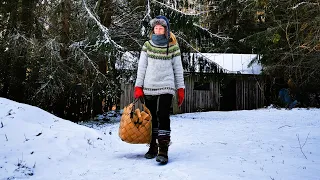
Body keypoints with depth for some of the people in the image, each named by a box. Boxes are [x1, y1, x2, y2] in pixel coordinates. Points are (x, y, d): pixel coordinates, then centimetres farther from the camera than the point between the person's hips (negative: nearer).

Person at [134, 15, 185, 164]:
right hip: (149, 87, 3)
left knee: (163, 117, -12)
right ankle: (152, 147, 21)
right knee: (151, 118, 9)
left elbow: (178, 68, 5)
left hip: (166, 87, -2)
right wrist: (138, 87, 0)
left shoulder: (173, 46, 2)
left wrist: (181, 89, 3)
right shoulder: (147, 45, 6)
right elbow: (142, 67, 5)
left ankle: (163, 151, -10)